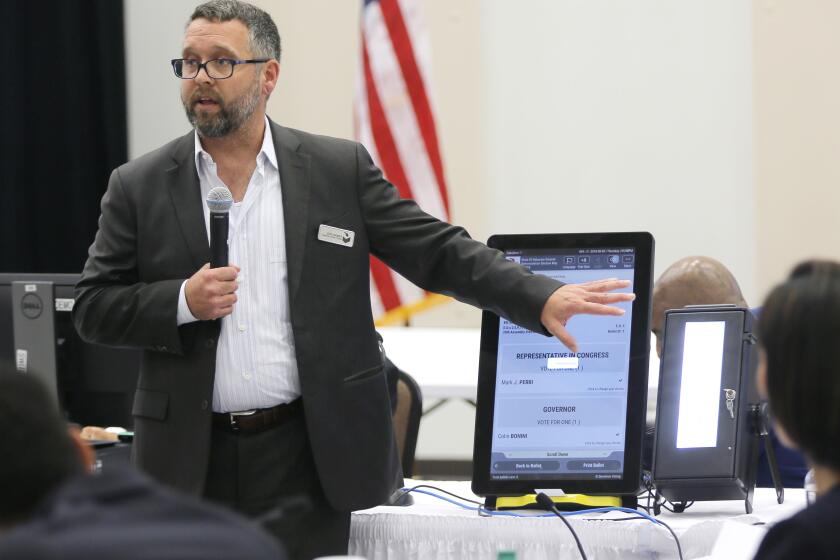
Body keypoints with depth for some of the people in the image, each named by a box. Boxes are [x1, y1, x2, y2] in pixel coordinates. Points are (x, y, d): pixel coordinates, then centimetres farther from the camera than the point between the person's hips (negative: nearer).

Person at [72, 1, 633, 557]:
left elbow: (437, 251, 2)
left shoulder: (339, 170, 4)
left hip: (308, 458, 0)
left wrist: (543, 298, -10)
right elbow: (93, 308, 5)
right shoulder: (140, 187, 5)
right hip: (192, 461, 1)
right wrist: (183, 302, -12)